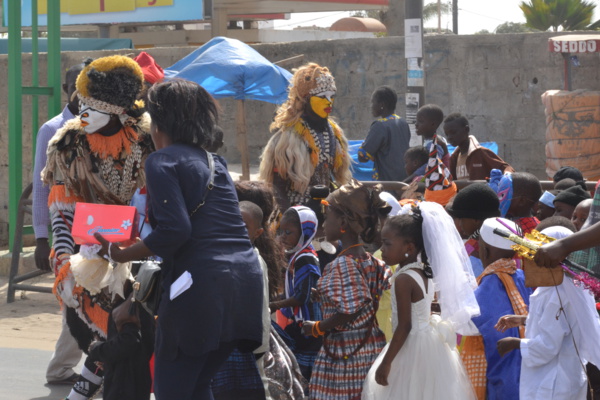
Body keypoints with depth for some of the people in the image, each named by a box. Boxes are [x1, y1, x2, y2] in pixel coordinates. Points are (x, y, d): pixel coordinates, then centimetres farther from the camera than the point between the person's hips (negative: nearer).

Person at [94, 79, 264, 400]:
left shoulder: (162, 160, -2)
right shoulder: (214, 162, 21)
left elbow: (174, 231, -15)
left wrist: (120, 255, -4)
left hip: (201, 286, -8)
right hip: (246, 280, 8)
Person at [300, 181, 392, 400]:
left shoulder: (342, 264, -15)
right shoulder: (372, 262, 9)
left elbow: (350, 310, -23)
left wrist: (317, 328, -8)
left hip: (345, 353, -8)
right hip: (373, 347, 8)